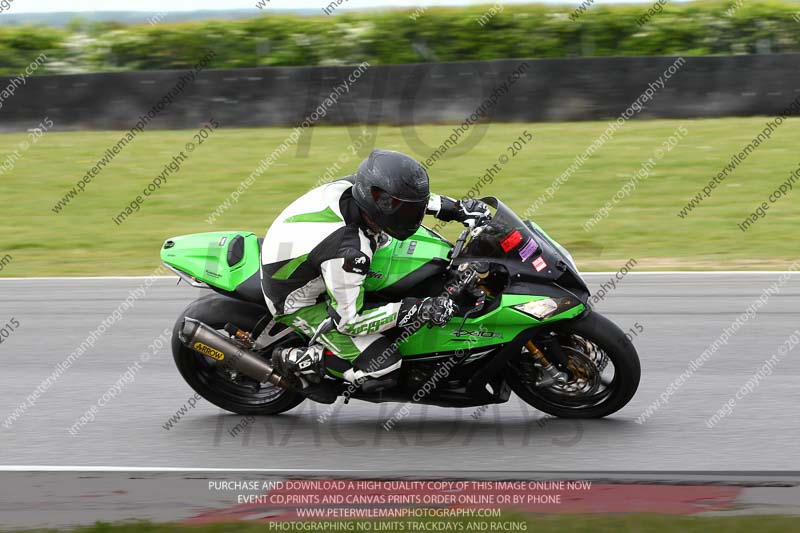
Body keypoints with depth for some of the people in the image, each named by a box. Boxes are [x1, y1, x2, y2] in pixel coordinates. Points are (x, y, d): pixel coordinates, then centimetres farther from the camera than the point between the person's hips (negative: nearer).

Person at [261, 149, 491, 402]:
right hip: (298, 303, -8)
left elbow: (404, 197, 6)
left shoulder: (353, 186, -18)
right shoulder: (348, 251, -38)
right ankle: (300, 360, -1)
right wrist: (417, 310, -30)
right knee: (382, 368, -16)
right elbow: (348, 320, -27)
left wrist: (458, 208, 2)